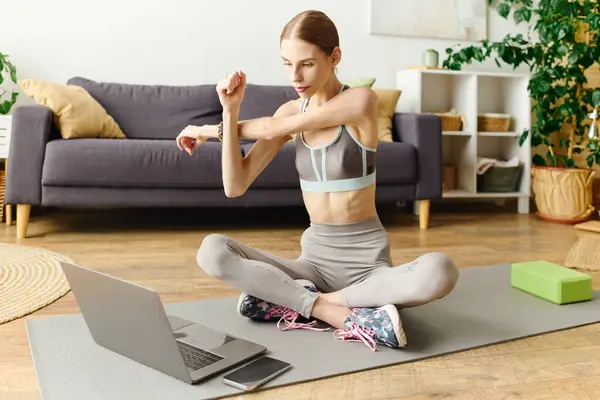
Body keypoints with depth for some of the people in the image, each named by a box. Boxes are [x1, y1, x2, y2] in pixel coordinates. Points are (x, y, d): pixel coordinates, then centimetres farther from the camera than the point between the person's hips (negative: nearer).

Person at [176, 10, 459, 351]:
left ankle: (298, 303, -21)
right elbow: (235, 187, -3)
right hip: (314, 257, 3)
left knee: (439, 271, -35)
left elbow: (273, 129, -14)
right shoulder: (291, 110, 3)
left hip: (367, 258, -3)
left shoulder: (361, 99, -12)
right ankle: (351, 318, -21)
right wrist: (230, 111, -12)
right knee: (212, 250, -20)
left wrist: (214, 129, 2)